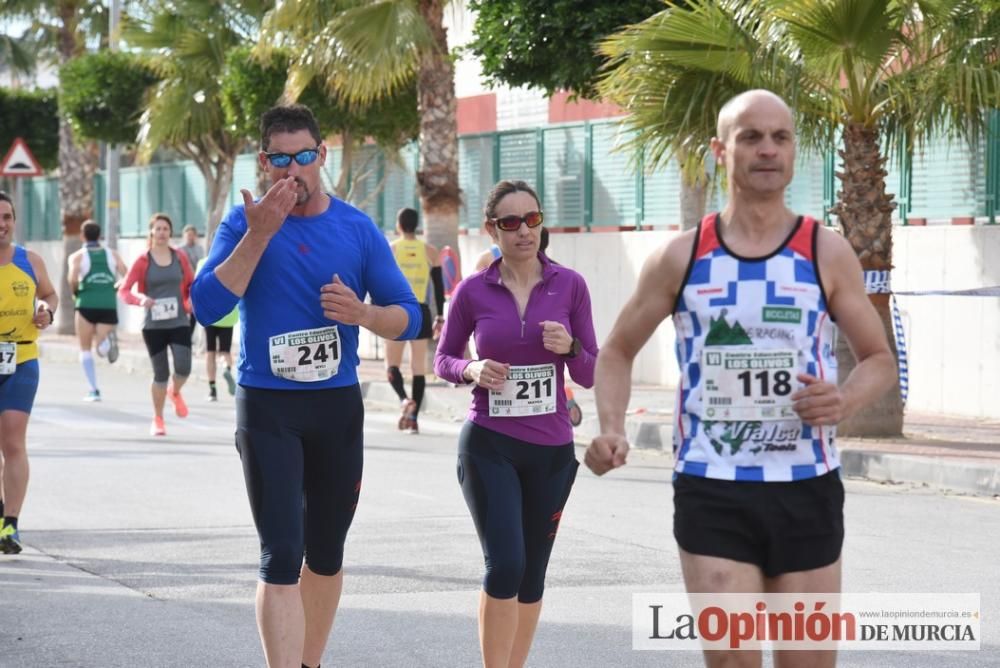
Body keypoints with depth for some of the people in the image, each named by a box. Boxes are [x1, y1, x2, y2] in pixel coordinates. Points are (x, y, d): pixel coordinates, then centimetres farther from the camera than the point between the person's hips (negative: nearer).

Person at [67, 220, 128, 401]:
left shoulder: (77, 256, 6)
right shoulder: (113, 255, 13)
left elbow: (72, 279, -12)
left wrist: (75, 292, 7)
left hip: (87, 305, -1)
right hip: (109, 305, 1)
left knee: (86, 349, 14)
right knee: (103, 350, 6)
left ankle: (94, 390, 4)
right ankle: (108, 339, -31)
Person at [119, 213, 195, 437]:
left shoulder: (180, 258, 5)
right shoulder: (143, 261, -3)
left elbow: (192, 285, 17)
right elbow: (123, 291, -7)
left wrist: (191, 303, -2)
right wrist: (140, 299, -26)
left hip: (179, 323, 2)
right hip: (153, 326, -2)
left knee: (183, 369, -14)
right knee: (161, 374, 1)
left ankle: (175, 392, 23)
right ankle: (157, 420, 20)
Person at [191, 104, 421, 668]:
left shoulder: (358, 230, 2)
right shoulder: (245, 224, -3)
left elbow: (409, 318, 4)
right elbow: (208, 307, -15)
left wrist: (362, 313, -18)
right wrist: (260, 234, -21)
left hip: (338, 407, 3)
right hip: (267, 408, -3)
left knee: (325, 553, 14)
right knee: (282, 557, -13)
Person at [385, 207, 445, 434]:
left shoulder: (389, 249, -1)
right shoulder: (430, 251, 5)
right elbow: (439, 286, 5)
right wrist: (440, 317, 10)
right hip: (421, 312, 2)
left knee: (392, 364, 7)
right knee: (418, 368, 6)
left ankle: (404, 399, -21)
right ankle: (414, 417, 1)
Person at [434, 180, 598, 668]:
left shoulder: (569, 286, -1)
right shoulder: (473, 291, -3)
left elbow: (591, 375, 2)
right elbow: (443, 359, 8)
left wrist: (570, 348, -18)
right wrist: (472, 370, -13)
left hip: (551, 449, 2)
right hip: (489, 448, -2)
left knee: (532, 573, 10)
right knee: (505, 564, -15)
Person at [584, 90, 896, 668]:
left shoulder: (828, 254, 1)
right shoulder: (681, 258, 2)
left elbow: (880, 360, 7)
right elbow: (619, 350, 12)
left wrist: (846, 401, -16)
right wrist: (612, 428, -7)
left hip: (806, 489, 1)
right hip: (711, 491, -1)